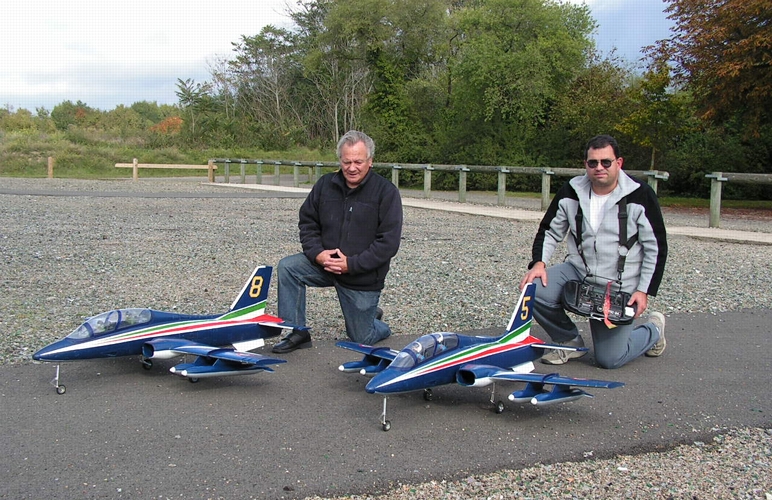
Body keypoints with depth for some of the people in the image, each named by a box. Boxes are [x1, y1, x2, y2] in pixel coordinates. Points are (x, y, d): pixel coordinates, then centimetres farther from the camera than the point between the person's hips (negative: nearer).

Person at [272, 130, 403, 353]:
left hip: (364, 277, -4)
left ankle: (373, 319, 43)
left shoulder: (386, 192, -14)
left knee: (361, 339, 4)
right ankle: (297, 333, -8)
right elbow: (307, 222, 5)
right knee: (287, 267, -20)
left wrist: (351, 264, -23)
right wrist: (317, 253, -14)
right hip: (326, 264, 4)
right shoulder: (326, 185, 0)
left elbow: (389, 242, -18)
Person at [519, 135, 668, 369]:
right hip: (578, 271, 4)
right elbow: (550, 231, 7)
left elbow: (656, 248, -6)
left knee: (609, 359, -7)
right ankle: (570, 342, 5)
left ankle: (653, 329, 27)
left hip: (621, 287, -4)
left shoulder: (640, 196, -11)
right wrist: (539, 263, -11)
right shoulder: (572, 192, -2)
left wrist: (644, 290, -11)